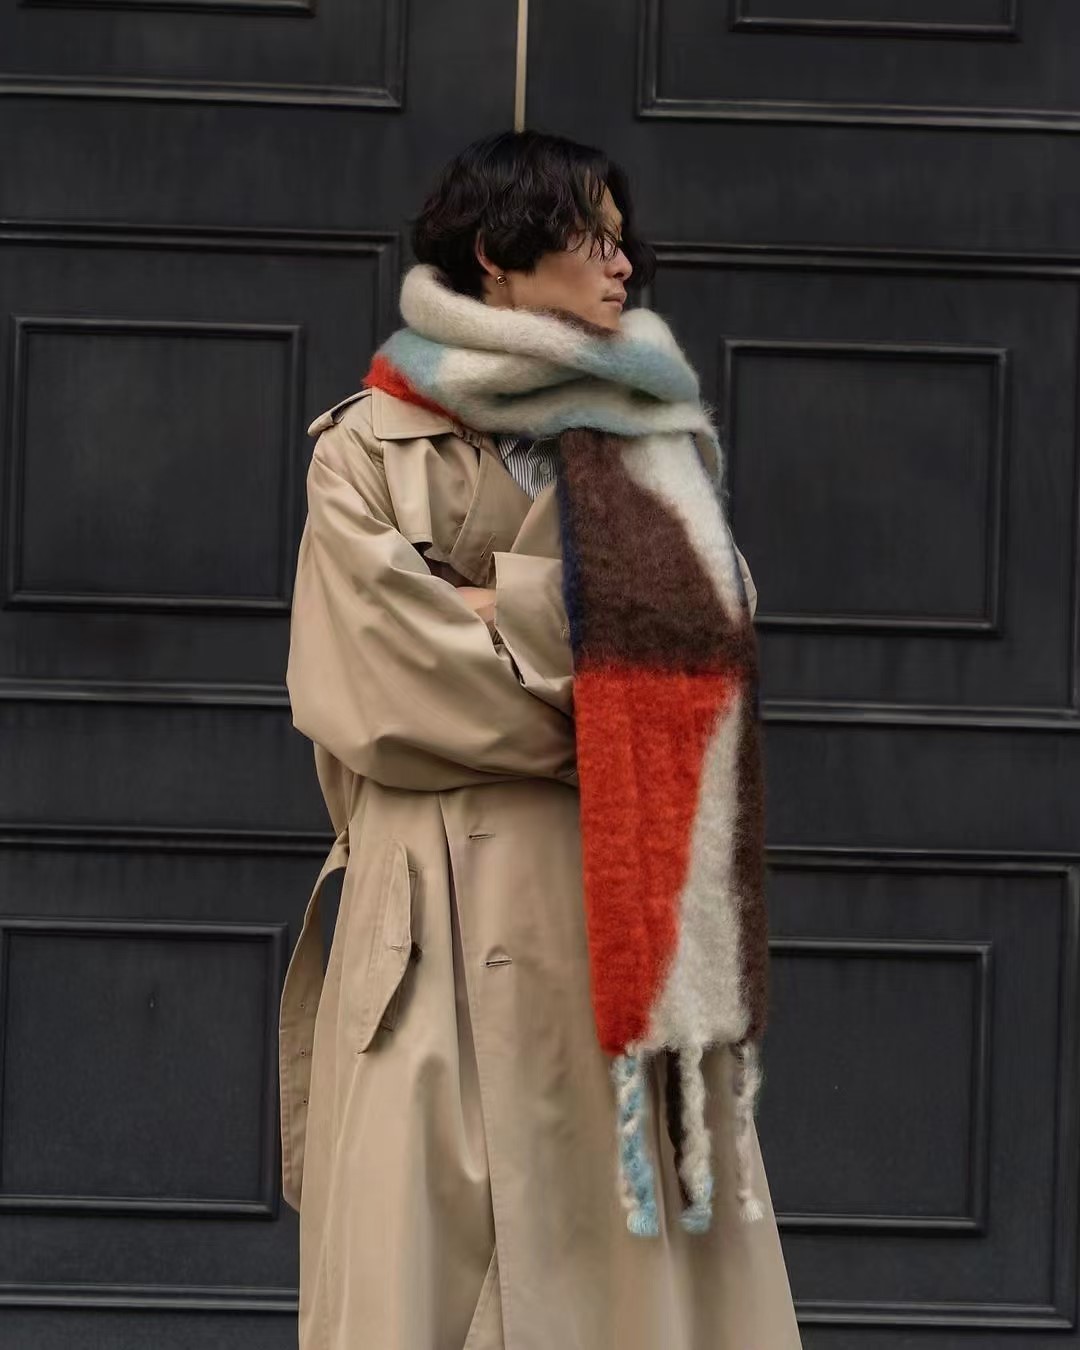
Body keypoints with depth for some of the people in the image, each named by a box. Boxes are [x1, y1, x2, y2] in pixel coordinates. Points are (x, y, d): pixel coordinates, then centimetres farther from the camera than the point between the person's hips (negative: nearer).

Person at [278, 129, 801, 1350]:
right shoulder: (370, 452, 5)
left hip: (618, 906, 3)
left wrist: (493, 606, -6)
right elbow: (386, 679, -7)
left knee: (622, 1246, 1)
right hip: (442, 919, -3)